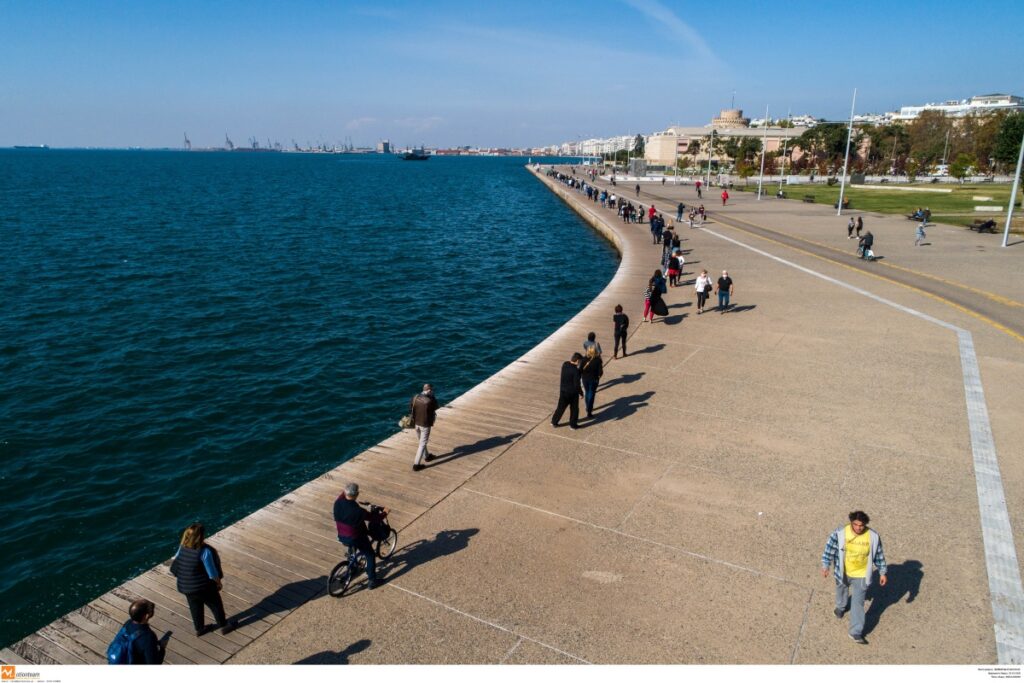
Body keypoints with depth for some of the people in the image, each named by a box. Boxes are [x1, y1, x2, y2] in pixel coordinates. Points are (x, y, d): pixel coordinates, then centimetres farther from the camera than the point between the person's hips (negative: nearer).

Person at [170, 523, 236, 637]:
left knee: (195, 608, 26)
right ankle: (224, 626, 32)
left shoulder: (182, 548, -12)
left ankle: (199, 628, 42)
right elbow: (212, 572, -22)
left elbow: (175, 569, 2)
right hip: (204, 587, -5)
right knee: (216, 605, 17)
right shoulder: (205, 551, -30)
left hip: (185, 586, 6)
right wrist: (219, 582, -4)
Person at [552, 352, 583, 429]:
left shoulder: (565, 364, -7)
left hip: (563, 390, 6)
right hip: (572, 392, -6)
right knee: (574, 408, 14)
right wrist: (581, 392, -6)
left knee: (561, 407, 18)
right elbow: (577, 385, -21)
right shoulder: (575, 370, -26)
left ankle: (554, 422, 26)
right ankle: (573, 424, 24)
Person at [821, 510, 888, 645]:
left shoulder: (873, 536, -19)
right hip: (843, 573, 1)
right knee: (842, 591, 27)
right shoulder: (840, 533, -24)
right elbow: (830, 548, -12)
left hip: (861, 575, -1)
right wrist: (825, 566, -10)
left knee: (858, 603, 1)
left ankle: (856, 632, 12)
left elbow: (879, 555, -4)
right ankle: (840, 607, 59)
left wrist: (882, 572, 2)